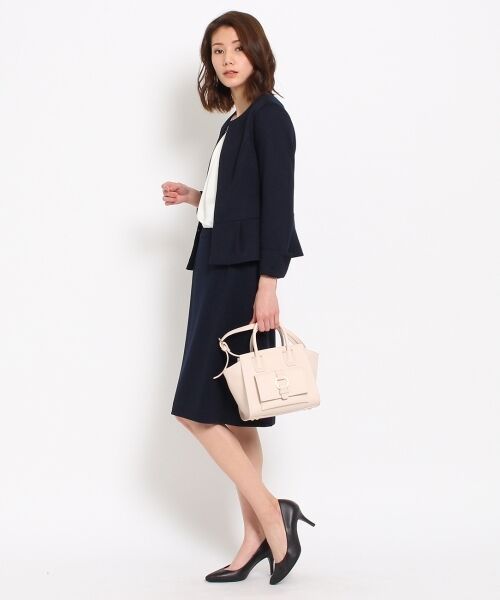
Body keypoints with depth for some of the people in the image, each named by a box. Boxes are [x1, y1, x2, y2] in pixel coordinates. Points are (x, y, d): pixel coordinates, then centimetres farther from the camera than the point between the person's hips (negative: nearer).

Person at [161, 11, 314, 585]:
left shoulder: (268, 115, -9)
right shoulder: (236, 119, 17)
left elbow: (277, 204, -15)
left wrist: (267, 285, -20)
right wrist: (195, 197, 11)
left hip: (242, 273, -10)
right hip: (219, 269, 10)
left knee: (198, 409, -9)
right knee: (231, 417, 9)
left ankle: (271, 515, -1)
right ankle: (256, 538, 14)